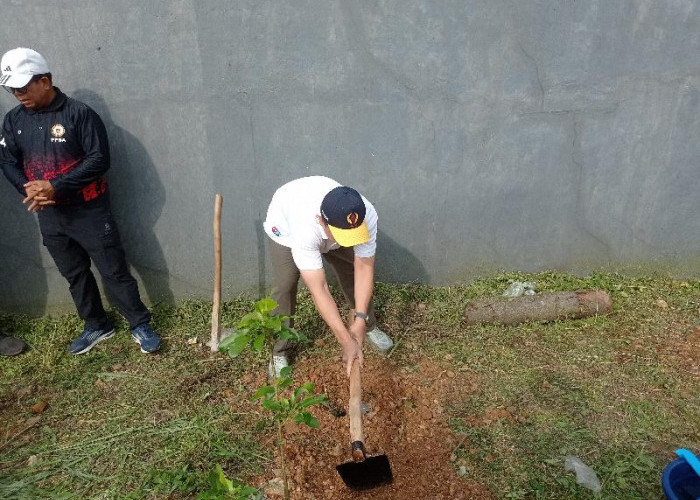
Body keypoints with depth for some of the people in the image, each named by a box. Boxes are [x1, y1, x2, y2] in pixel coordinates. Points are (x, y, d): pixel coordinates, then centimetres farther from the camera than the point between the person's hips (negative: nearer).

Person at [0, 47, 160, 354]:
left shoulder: (79, 113, -12)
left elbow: (99, 160, -17)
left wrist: (55, 186, -21)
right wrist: (27, 189, -11)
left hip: (89, 211, -6)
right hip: (49, 215, 6)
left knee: (114, 271, 0)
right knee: (74, 274, 15)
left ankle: (140, 326, 13)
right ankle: (96, 326, 31)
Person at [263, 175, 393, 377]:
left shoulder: (367, 215, -39)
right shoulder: (305, 229, -49)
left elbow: (364, 267, -31)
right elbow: (319, 290, -48)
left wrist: (360, 320, -37)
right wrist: (346, 341, -48)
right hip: (286, 227, -3)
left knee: (354, 272, 2)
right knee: (285, 287, -15)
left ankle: (369, 325, 29)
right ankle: (279, 351, 6)